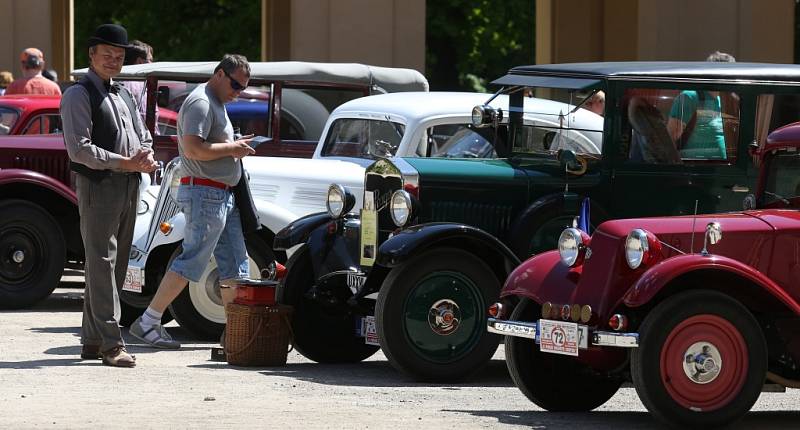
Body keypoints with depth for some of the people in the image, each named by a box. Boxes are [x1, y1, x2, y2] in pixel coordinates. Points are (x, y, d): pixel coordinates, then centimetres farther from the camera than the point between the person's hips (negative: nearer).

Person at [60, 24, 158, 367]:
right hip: (98, 187, -8)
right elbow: (79, 148, -16)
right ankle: (110, 343, -16)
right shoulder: (79, 95, -7)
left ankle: (92, 340, 17)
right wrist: (124, 163, -19)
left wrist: (147, 156, -1)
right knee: (102, 265, -11)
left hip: (129, 187, 8)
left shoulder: (123, 95, 19)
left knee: (115, 266, 11)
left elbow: (143, 136, 23)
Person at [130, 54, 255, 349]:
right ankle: (147, 323, -9)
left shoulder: (216, 104, 20)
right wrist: (232, 148, -15)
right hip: (205, 194, -11)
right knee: (191, 261, -11)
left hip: (222, 196, 11)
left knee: (235, 266, 10)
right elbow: (193, 148, -24)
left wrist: (236, 146, 11)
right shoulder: (201, 102, -13)